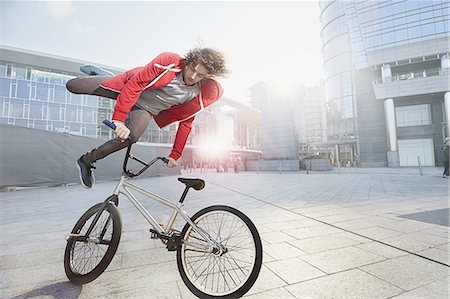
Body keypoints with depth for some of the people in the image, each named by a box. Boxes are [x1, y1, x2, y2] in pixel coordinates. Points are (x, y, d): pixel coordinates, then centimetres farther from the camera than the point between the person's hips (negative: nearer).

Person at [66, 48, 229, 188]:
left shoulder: (199, 96, -17)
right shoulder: (169, 61, -28)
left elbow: (185, 123, -8)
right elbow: (136, 84, -30)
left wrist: (175, 155, -8)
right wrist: (119, 118, -38)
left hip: (146, 108, 1)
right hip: (127, 87, -1)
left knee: (132, 136, -27)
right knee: (72, 86, 3)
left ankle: (87, 161, -5)